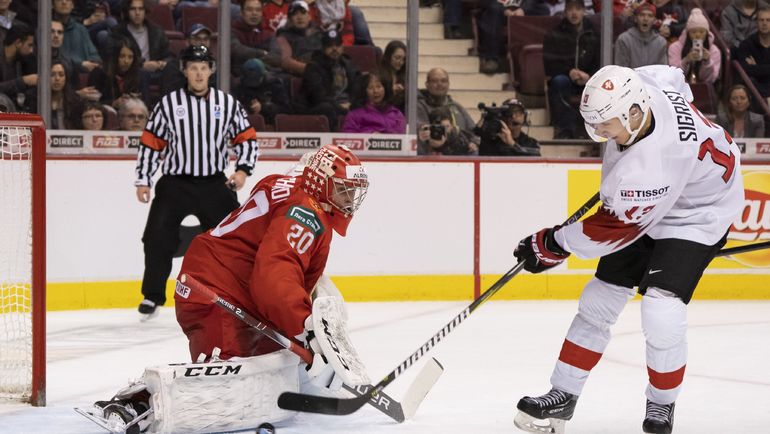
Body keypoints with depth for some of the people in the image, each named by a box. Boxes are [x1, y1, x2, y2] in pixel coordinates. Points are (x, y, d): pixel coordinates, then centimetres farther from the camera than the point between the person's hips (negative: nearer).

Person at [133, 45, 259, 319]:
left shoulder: (227, 103, 4)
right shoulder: (168, 104, 0)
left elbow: (246, 138, 8)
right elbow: (150, 143, 3)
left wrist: (243, 170, -7)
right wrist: (143, 180, -2)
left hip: (214, 183, 1)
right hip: (175, 183, -1)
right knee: (158, 236, -13)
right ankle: (153, 296, 1)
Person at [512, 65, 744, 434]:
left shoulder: (647, 167, -41)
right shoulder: (639, 83, -21)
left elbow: (615, 228, -27)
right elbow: (676, 79, 5)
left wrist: (553, 245, -16)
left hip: (697, 213, -9)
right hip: (642, 204, 9)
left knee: (661, 313, -21)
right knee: (599, 299, 7)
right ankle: (562, 396, 16)